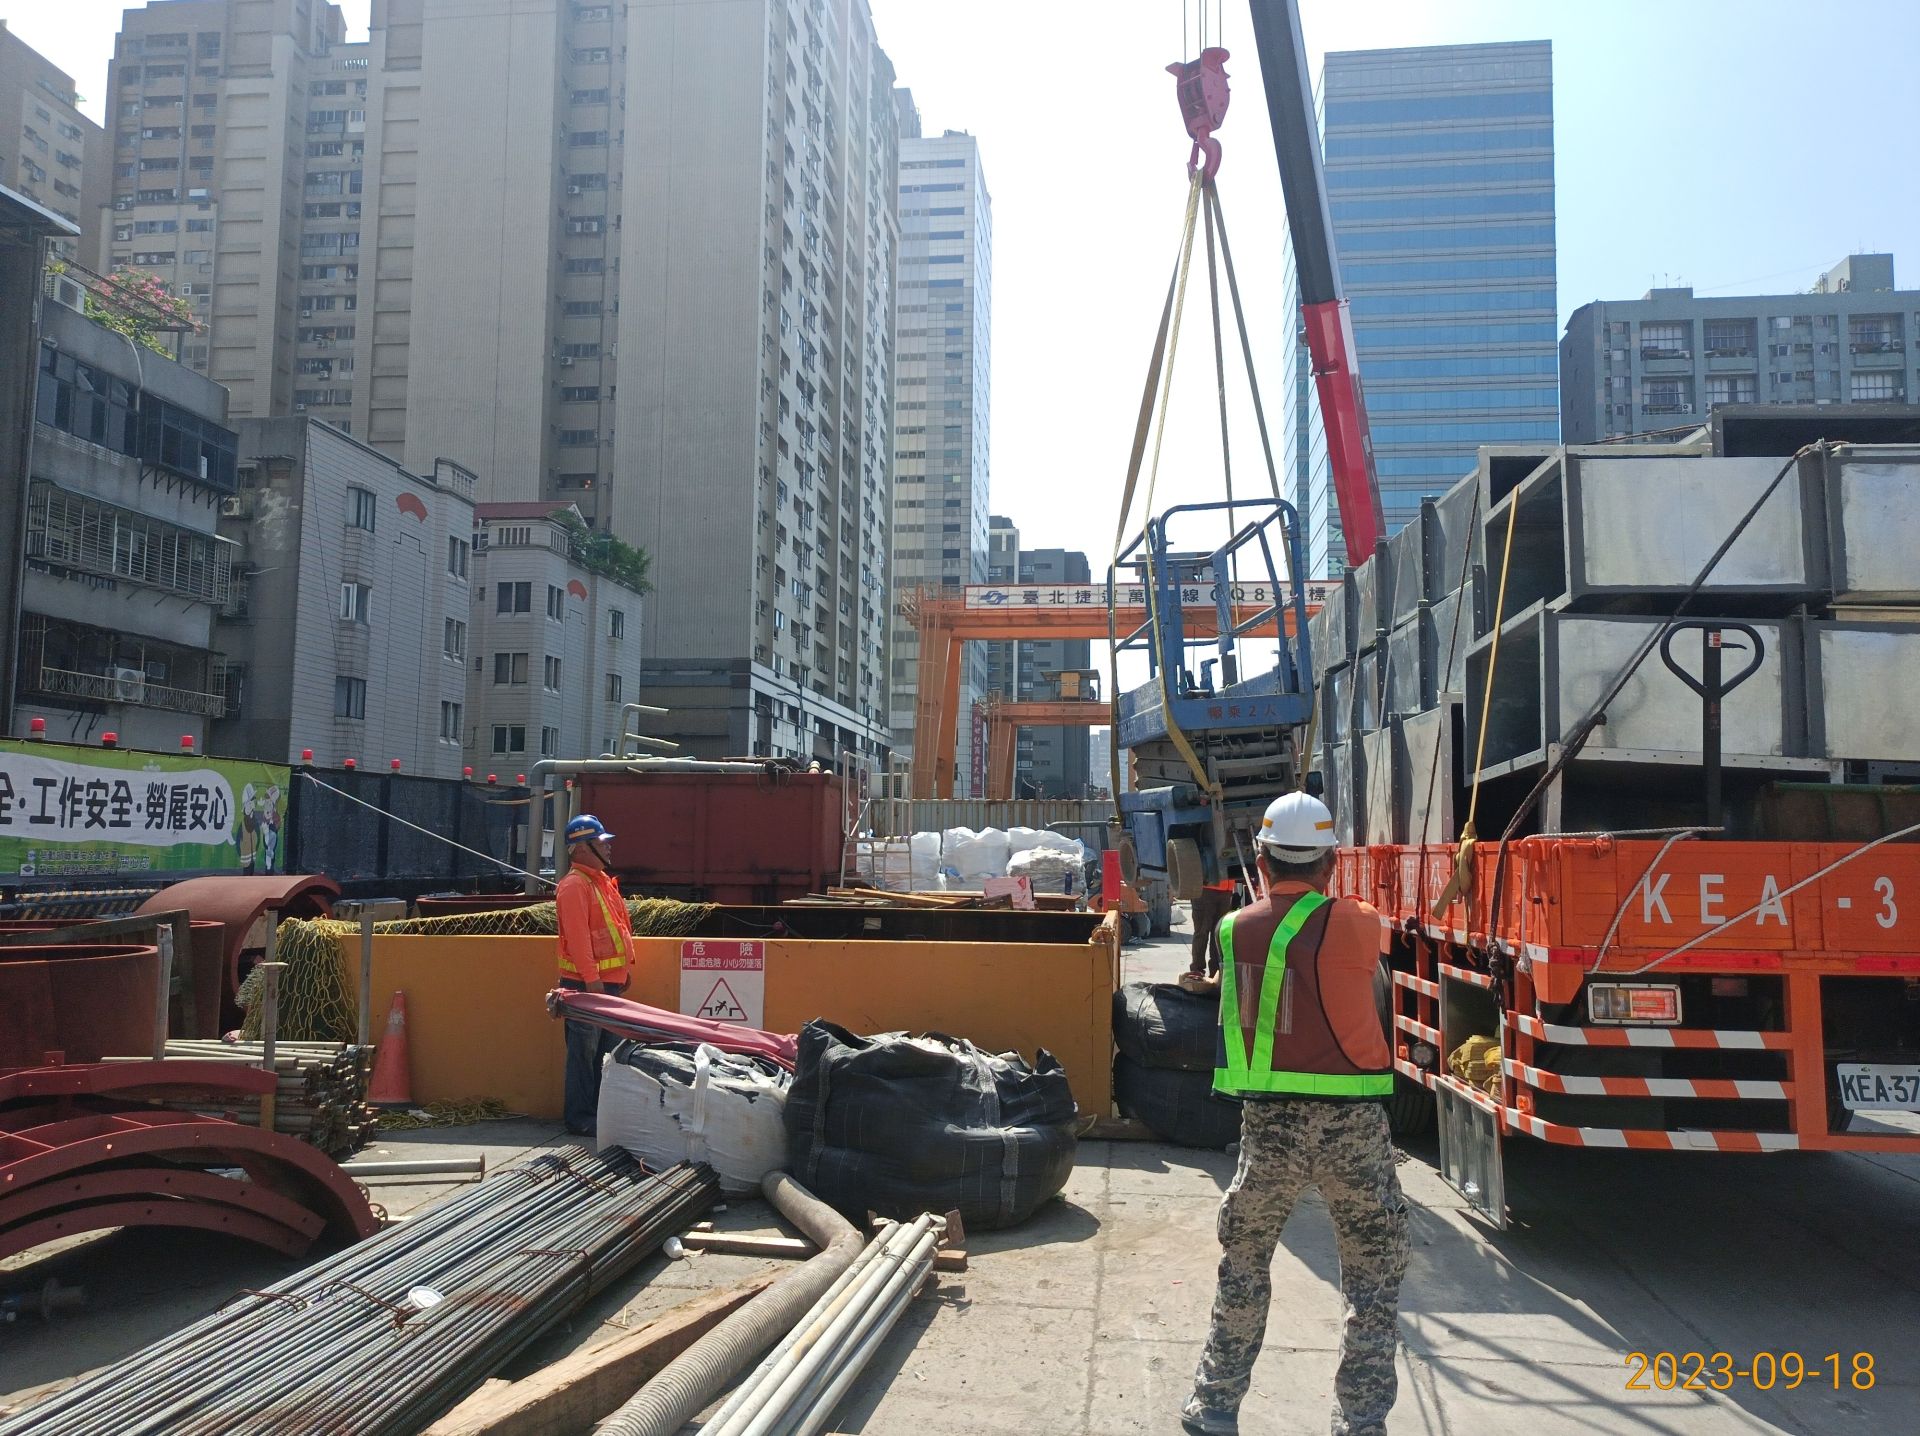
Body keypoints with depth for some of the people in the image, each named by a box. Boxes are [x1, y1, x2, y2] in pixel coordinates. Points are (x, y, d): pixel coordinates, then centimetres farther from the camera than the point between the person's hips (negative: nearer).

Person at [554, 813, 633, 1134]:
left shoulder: (603, 881, 17)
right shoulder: (574, 885, -13)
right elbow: (577, 936, -20)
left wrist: (622, 972, 18)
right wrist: (592, 980, -23)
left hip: (609, 981, 9)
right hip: (586, 983, -9)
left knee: (608, 1049, 14)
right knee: (584, 1051, -3)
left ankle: (602, 1112, 22)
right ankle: (580, 1119, 3)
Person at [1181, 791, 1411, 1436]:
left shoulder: (1235, 930, 0)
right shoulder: (1354, 925, -8)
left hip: (1267, 1124, 3)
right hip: (1351, 1125, -2)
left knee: (1243, 1265, 20)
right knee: (1374, 1275, 15)